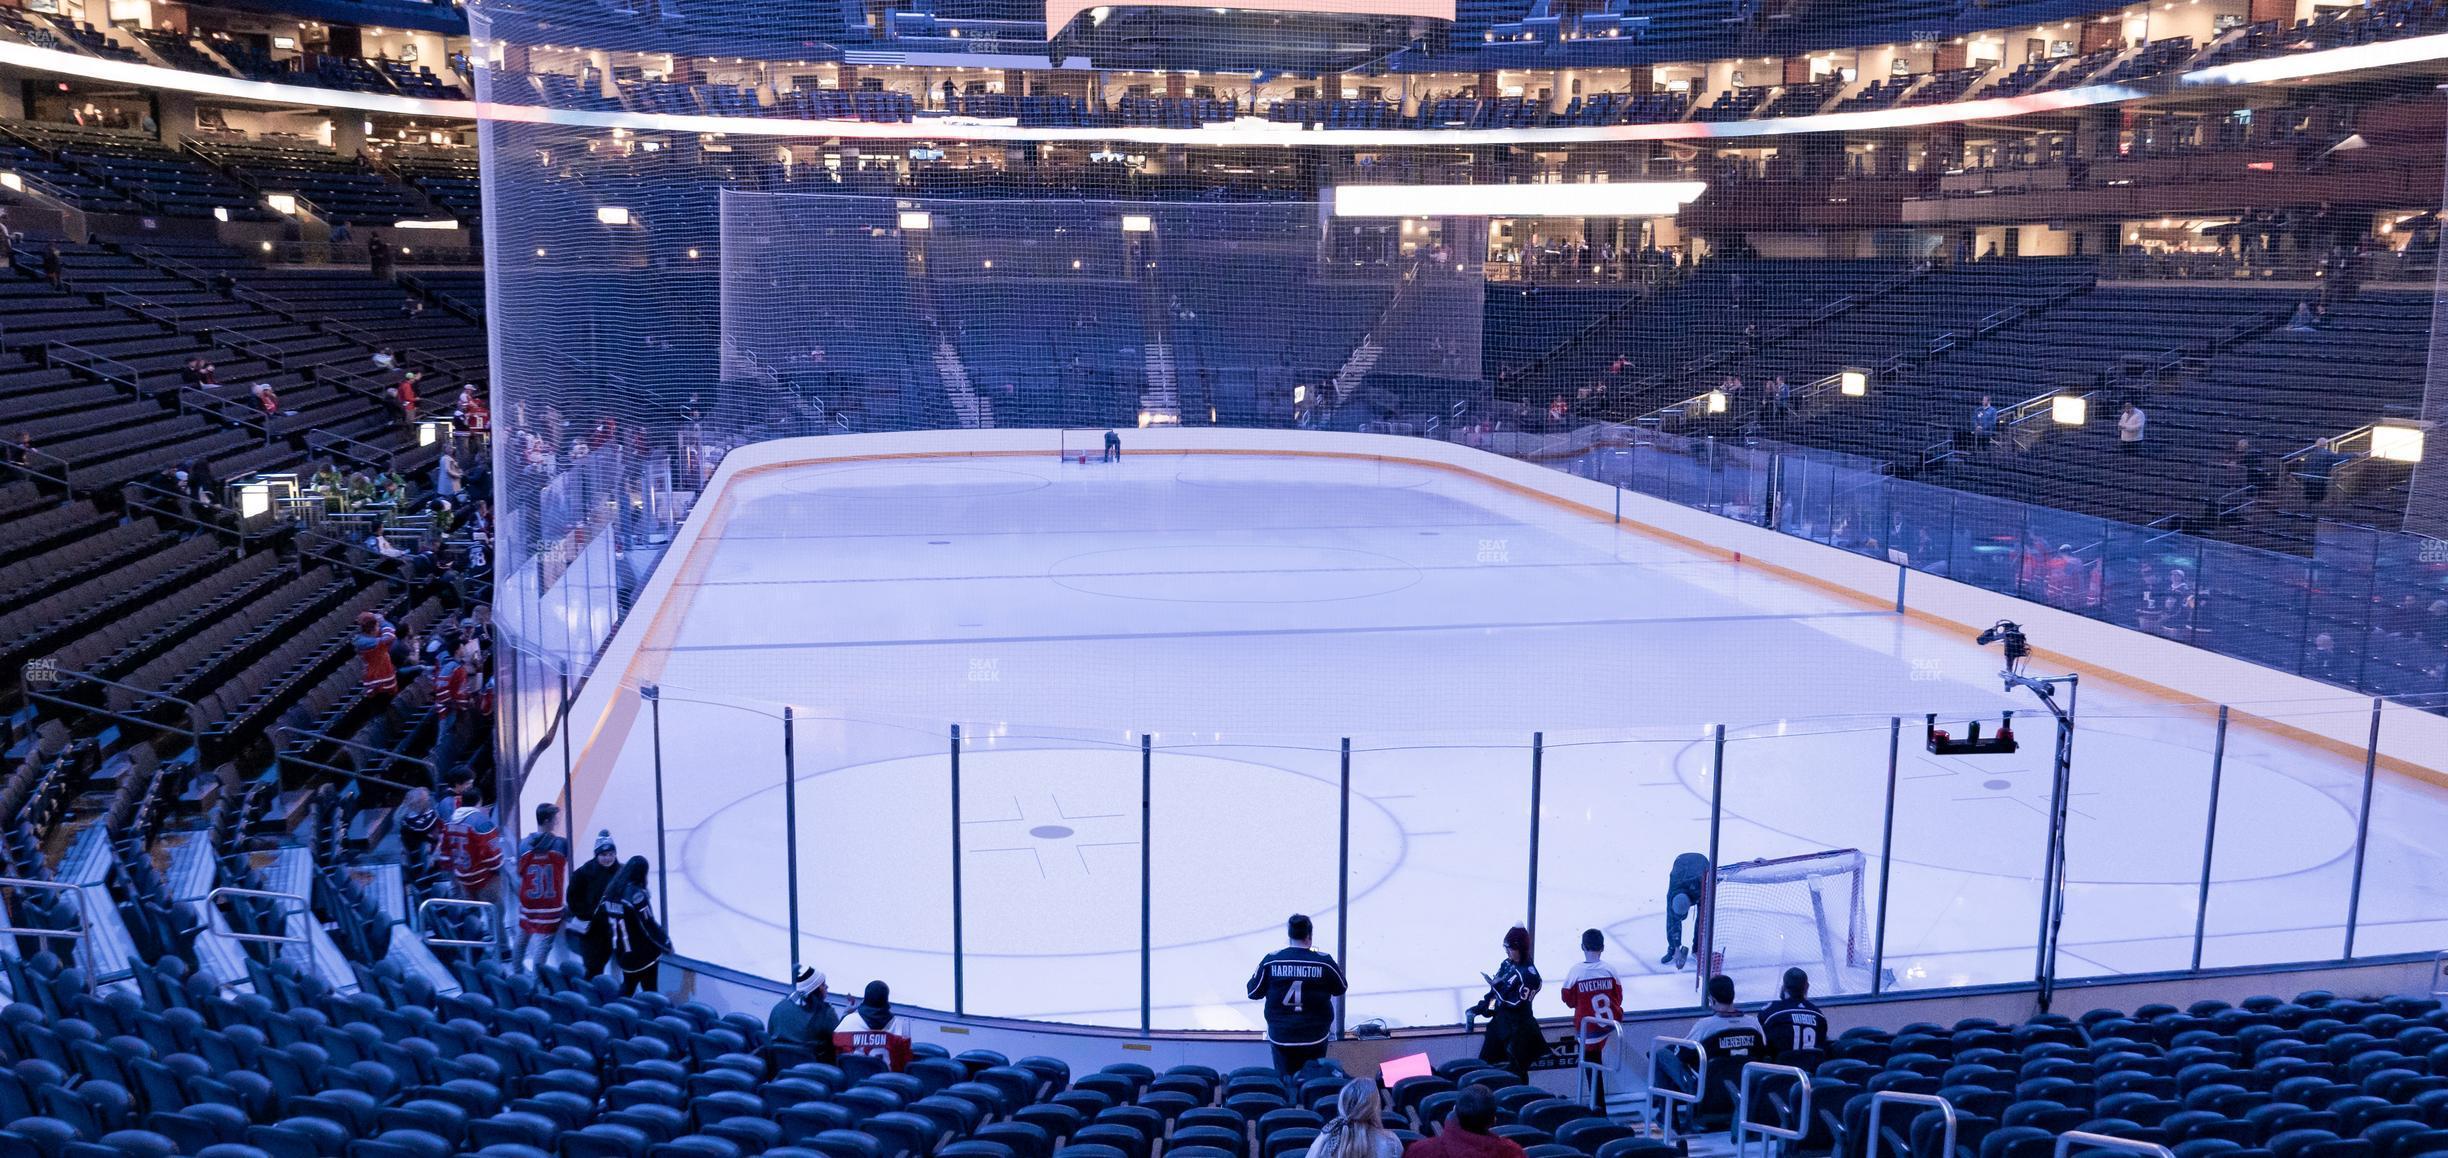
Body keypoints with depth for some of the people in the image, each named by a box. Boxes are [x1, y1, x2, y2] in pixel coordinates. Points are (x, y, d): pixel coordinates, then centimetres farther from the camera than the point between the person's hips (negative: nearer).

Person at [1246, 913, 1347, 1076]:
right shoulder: (1324, 962, -12)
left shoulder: (1271, 961, -11)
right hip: (1315, 1038, 0)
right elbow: (1340, 989, 6)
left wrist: (1255, 973, 19)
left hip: (1280, 1038, 0)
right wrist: (1338, 970, 24)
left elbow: (1253, 993, 1)